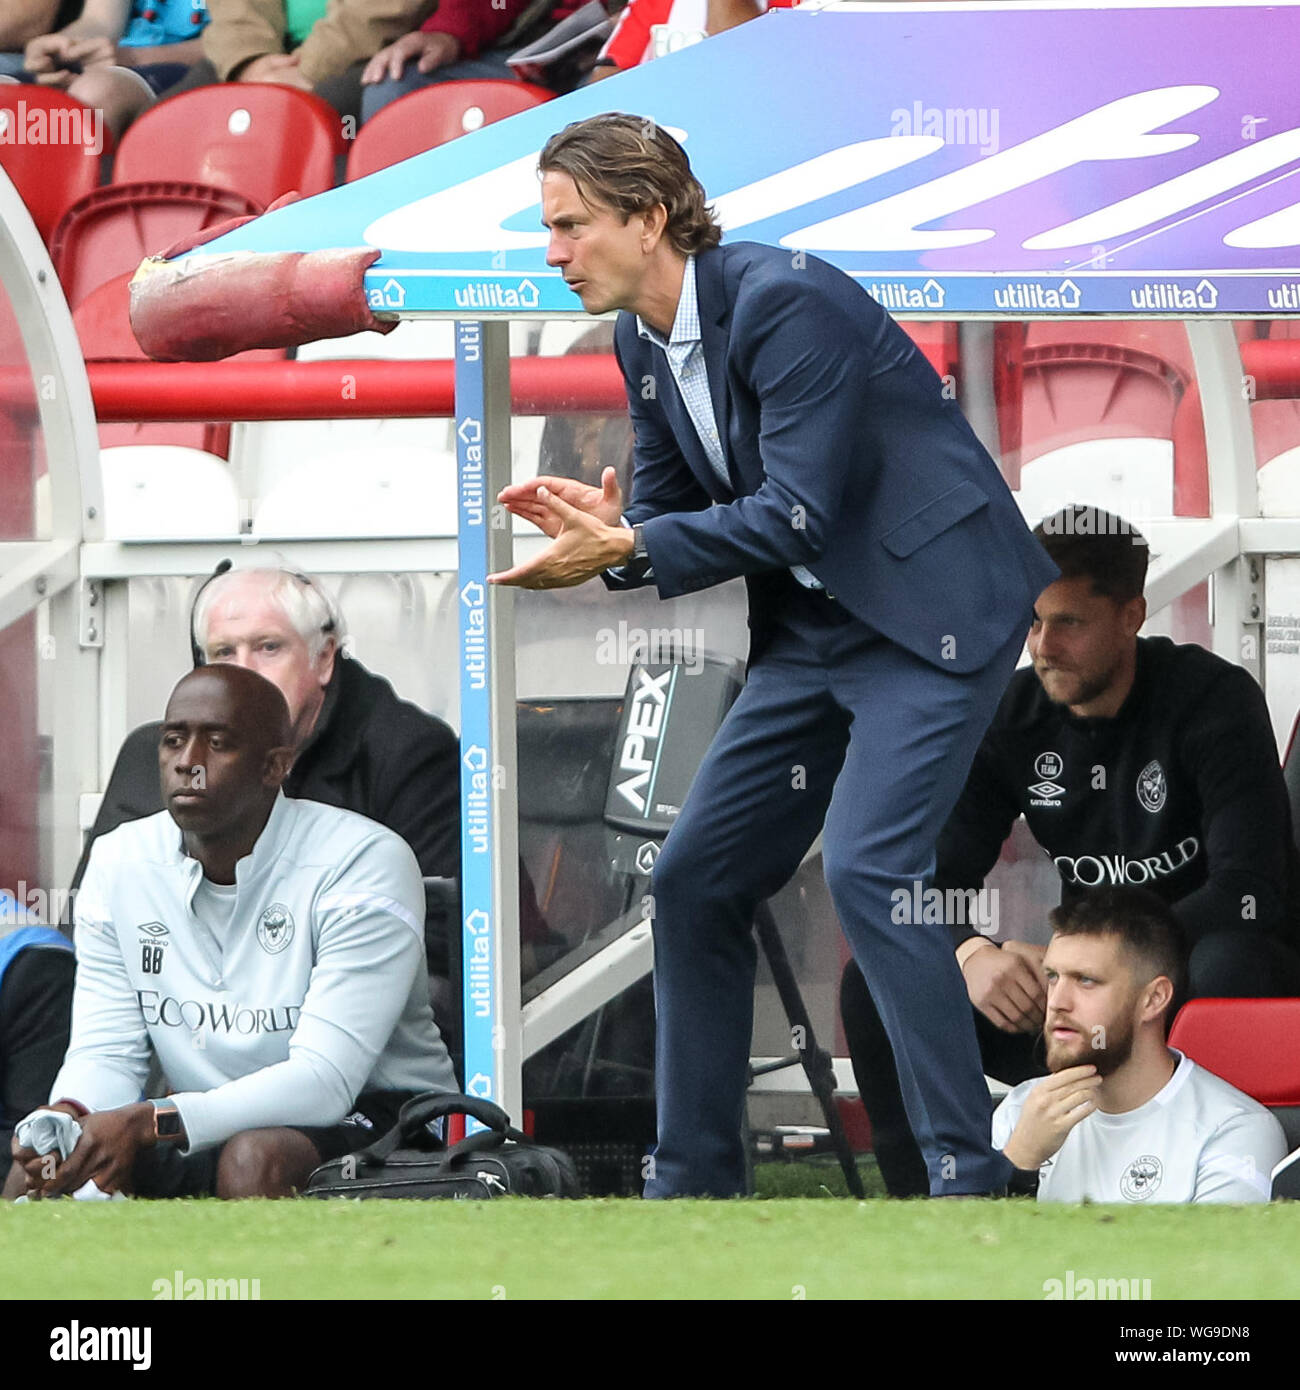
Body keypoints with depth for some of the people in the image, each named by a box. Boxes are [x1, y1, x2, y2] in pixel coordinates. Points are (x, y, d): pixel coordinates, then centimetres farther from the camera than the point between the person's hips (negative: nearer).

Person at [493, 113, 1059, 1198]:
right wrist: (599, 526, -12)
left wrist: (627, 547, -27)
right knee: (695, 883, 7)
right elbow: (663, 509, 10)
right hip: (813, 631, 9)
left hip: (932, 610, -9)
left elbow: (794, 516, -25)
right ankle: (694, 1180, 16)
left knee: (867, 868, -22)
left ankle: (971, 1171, -15)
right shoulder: (642, 339, 5)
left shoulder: (782, 302, -22)